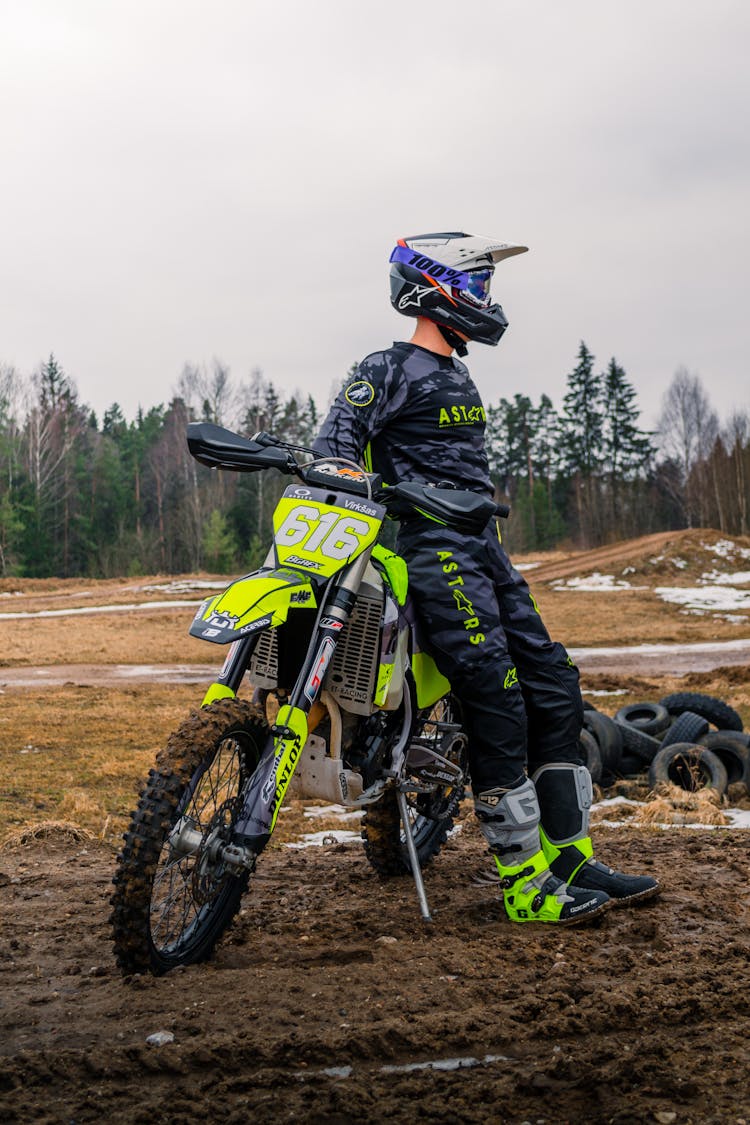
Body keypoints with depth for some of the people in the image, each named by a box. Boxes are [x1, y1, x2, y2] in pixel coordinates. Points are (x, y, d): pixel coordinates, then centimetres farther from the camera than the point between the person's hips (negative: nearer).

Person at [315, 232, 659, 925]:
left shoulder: (458, 379, 24)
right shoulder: (391, 370, -3)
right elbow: (336, 440, -12)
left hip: (483, 546, 9)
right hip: (432, 548, -9)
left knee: (553, 685, 3)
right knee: (495, 698, -16)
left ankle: (568, 855, 8)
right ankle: (526, 884, -12)